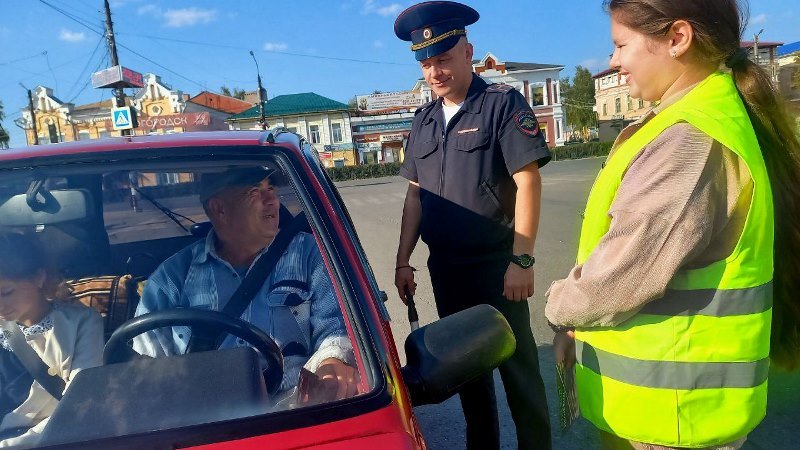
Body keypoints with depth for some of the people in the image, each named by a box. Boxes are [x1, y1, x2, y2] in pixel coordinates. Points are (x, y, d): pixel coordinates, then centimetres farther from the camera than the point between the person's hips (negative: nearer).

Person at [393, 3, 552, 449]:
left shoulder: (503, 103, -7)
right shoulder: (424, 120, 10)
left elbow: (528, 182, -13)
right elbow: (415, 195, 12)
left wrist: (521, 260, -19)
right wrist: (404, 261, 7)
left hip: (497, 263, -5)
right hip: (445, 267, 6)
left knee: (518, 366, 5)